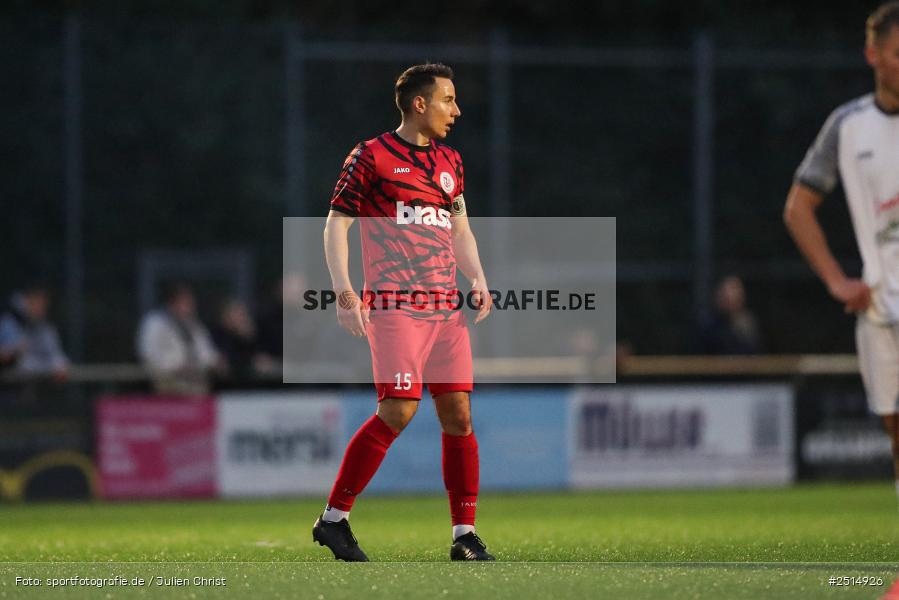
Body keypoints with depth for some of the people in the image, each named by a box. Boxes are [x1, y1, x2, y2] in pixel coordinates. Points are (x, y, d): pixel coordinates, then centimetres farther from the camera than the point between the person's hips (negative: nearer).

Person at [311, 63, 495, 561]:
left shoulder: (449, 162, 18)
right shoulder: (371, 156, -1)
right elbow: (336, 224, -1)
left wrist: (477, 279, 9)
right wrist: (344, 292, -12)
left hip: (446, 309, 6)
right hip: (394, 306, -6)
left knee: (458, 413, 0)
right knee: (398, 410, -15)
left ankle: (465, 534, 5)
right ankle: (334, 518, -4)